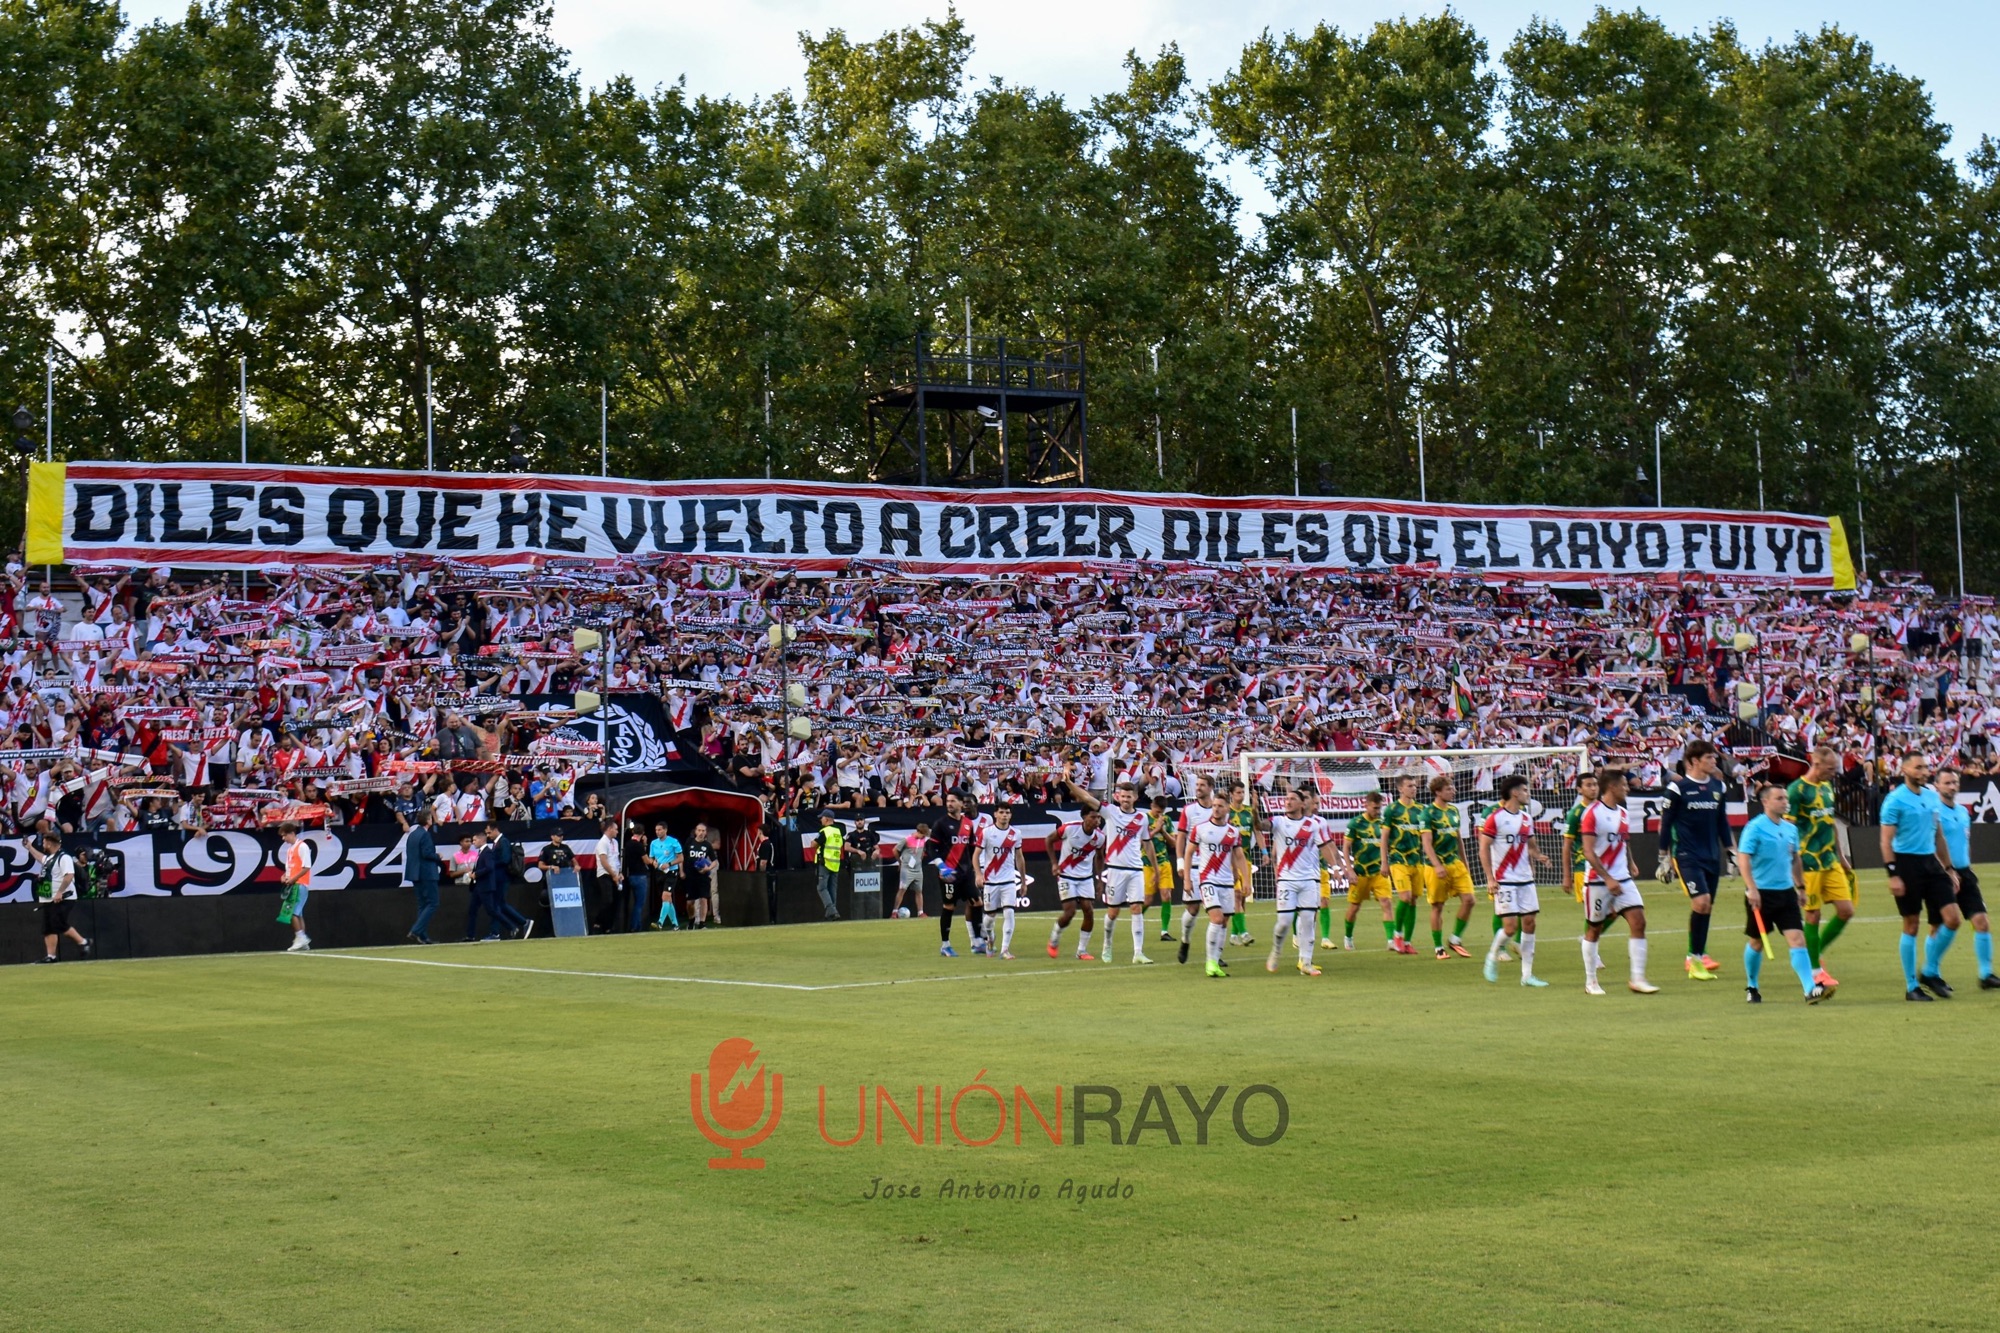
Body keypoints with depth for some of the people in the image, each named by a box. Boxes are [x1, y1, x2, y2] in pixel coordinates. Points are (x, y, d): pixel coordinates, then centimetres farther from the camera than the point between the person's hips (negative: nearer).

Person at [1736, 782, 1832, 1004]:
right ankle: (1751, 987, 29)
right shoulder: (1755, 828, -11)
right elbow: (1743, 859, -16)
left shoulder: (1791, 828, 8)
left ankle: (1811, 990, -15)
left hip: (1785, 892, 5)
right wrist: (1752, 889, -23)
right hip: (1761, 894, -5)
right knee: (1757, 942, 10)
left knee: (1797, 939, -8)